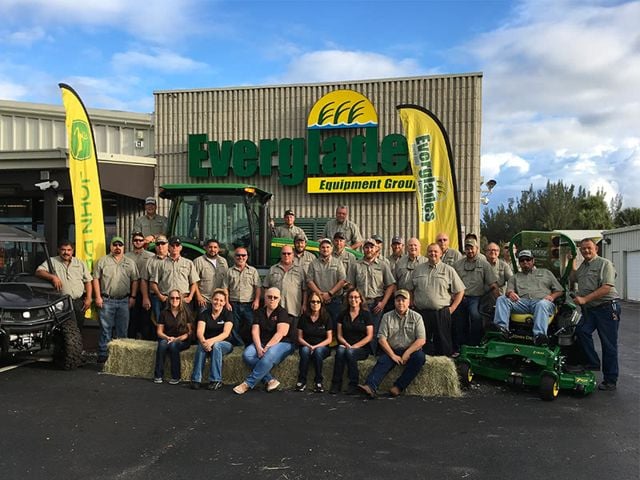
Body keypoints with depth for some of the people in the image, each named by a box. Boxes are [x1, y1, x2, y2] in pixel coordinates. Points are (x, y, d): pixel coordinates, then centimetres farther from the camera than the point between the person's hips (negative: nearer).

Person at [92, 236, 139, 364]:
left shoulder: (130, 263, 10)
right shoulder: (102, 261, 4)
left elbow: (135, 281, 10)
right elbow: (96, 279, 2)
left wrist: (133, 297, 3)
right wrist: (98, 297, -5)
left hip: (124, 301, 2)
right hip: (106, 300, -2)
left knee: (122, 330, 7)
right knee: (105, 329, 1)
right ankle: (103, 354, 8)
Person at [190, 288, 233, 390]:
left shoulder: (228, 314, -5)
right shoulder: (204, 314, 0)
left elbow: (226, 333, -19)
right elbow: (199, 331, -14)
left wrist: (212, 341, -36)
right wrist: (203, 341, -37)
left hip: (225, 344, -1)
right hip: (207, 342, 1)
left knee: (216, 345, -34)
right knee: (201, 346, -31)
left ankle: (216, 381, -27)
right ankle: (196, 379, -26)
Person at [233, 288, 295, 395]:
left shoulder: (283, 313, -2)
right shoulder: (259, 312, 12)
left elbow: (280, 333, -14)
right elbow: (255, 331, 1)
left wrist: (267, 347, -21)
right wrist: (259, 347, -16)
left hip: (282, 343, -5)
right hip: (262, 343, 5)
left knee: (268, 356, -37)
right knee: (247, 354, -25)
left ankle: (248, 384, -26)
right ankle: (270, 380, -22)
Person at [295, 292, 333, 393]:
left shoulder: (326, 317, 0)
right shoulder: (304, 318, 4)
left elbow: (329, 339, -3)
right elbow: (300, 338, 3)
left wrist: (316, 346, -16)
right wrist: (309, 346, -15)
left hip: (322, 347, -1)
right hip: (306, 345, 1)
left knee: (318, 351, -35)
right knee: (305, 350, -33)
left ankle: (318, 381, -24)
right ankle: (301, 381, -25)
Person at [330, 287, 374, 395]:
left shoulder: (366, 314, 2)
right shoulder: (343, 314, 12)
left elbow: (369, 336, -4)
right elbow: (339, 335, 10)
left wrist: (354, 346, -13)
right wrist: (346, 344, -10)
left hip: (362, 348, -2)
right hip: (346, 346, 3)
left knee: (350, 352, -34)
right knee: (340, 350, -31)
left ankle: (353, 385, -23)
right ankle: (336, 384, -27)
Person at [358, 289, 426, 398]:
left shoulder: (416, 317, 4)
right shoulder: (387, 317, 6)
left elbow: (421, 340, -4)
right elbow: (381, 339, -1)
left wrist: (407, 353, -15)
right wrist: (393, 355, -13)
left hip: (411, 350, 0)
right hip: (391, 351, 1)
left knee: (419, 357, -31)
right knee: (382, 361, -28)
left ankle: (398, 387, -27)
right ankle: (370, 387, -47)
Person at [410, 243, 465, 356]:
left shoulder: (449, 270, 5)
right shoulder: (418, 269, 12)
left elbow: (460, 291, 4)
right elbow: (410, 289, 17)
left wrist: (452, 308, -2)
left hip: (441, 313, -2)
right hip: (421, 312, 2)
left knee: (443, 344, 1)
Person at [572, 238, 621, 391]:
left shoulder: (605, 264, -7)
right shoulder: (582, 266, 17)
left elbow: (606, 287, -17)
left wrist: (585, 299, -19)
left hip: (607, 307, -6)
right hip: (589, 309, 6)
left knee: (608, 344, -1)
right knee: (581, 331, -17)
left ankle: (610, 381, 7)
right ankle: (593, 363, -1)